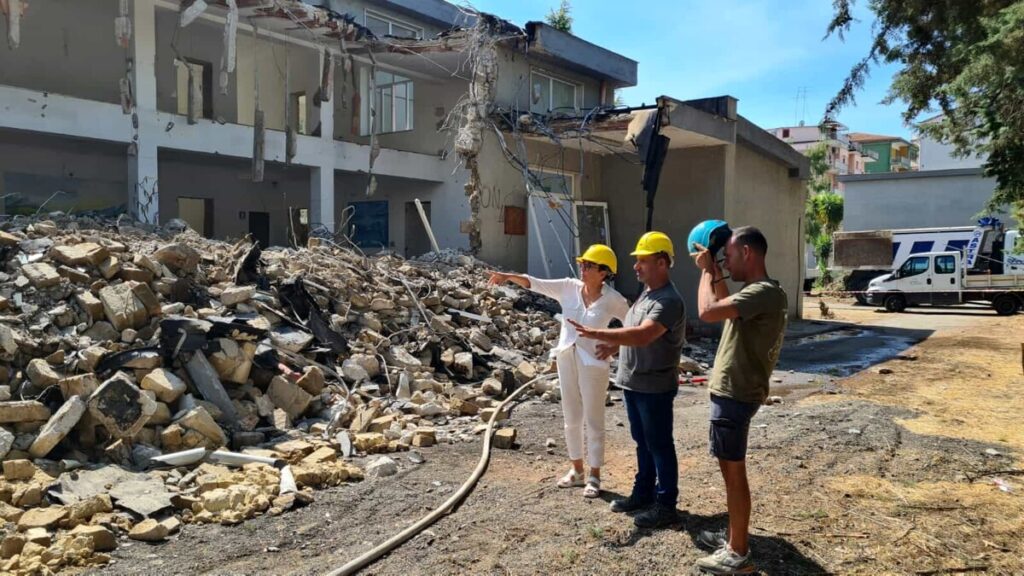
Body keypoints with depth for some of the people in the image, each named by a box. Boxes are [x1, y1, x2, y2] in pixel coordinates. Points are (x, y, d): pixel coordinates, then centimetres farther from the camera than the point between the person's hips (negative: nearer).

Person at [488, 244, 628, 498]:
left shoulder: (612, 299, -11)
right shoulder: (569, 287, -2)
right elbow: (536, 284, -9)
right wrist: (509, 276, -22)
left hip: (593, 363, -4)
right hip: (566, 358, 5)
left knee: (594, 422, 4)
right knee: (571, 419, 14)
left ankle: (594, 476, 17)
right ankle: (577, 470, 29)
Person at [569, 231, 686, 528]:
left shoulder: (668, 300, -22)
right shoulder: (646, 293, 11)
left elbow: (643, 335, -35)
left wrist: (596, 334, -36)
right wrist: (614, 346, 5)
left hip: (655, 387, -9)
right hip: (633, 383, 9)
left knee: (660, 445, 2)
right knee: (642, 442, 19)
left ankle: (666, 505, 12)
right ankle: (643, 492, 32)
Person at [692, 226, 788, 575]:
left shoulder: (764, 292, -21)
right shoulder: (755, 291, 12)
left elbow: (707, 312, -29)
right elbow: (725, 309, 29)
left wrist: (706, 271, -13)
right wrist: (715, 272, 17)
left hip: (735, 395, -10)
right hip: (731, 391, 10)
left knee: (734, 472, -1)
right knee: (730, 470, 18)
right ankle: (733, 539, 30)